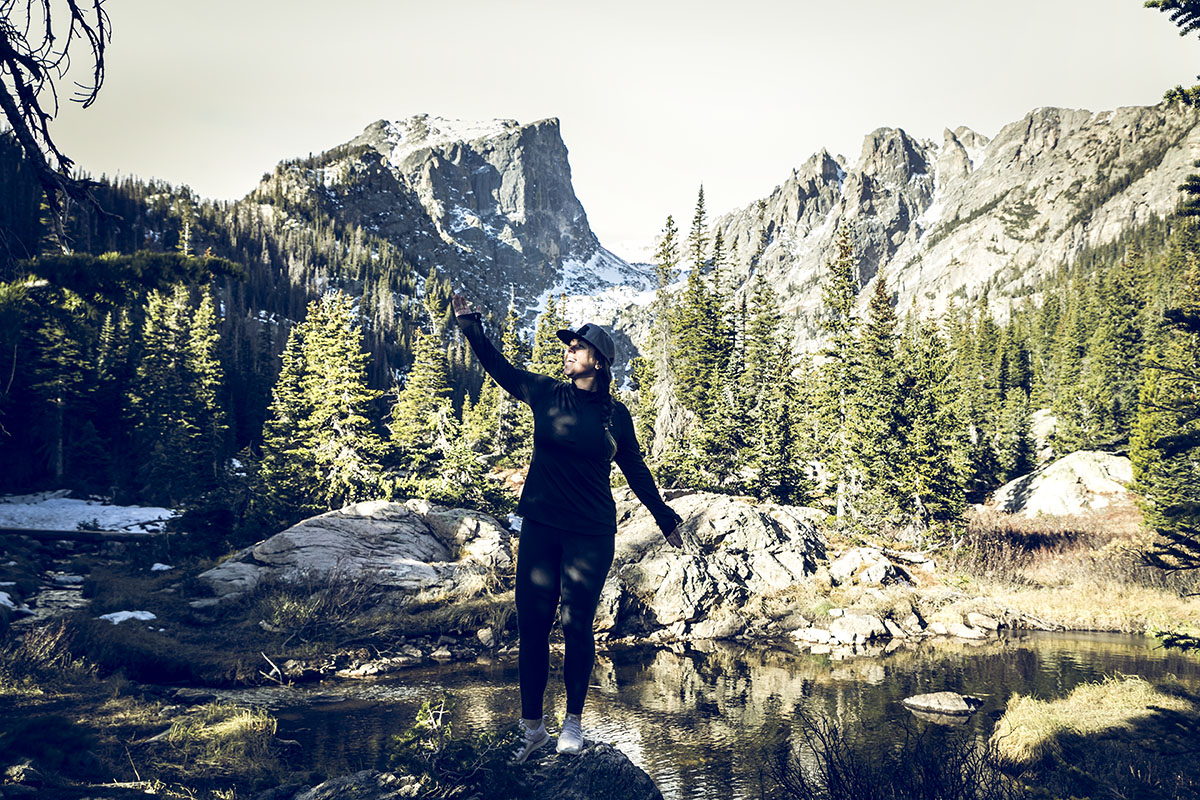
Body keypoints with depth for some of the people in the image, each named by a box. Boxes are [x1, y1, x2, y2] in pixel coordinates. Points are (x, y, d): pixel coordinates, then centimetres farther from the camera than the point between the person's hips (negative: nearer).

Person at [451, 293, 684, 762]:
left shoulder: (615, 415, 2)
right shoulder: (546, 395, 4)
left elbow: (635, 471, 12)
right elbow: (498, 366, 4)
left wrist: (665, 518, 15)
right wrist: (470, 324, -6)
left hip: (591, 534, -1)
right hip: (540, 527, 1)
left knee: (576, 626, 2)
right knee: (531, 625, 2)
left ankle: (573, 721, 21)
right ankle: (532, 726, 15)